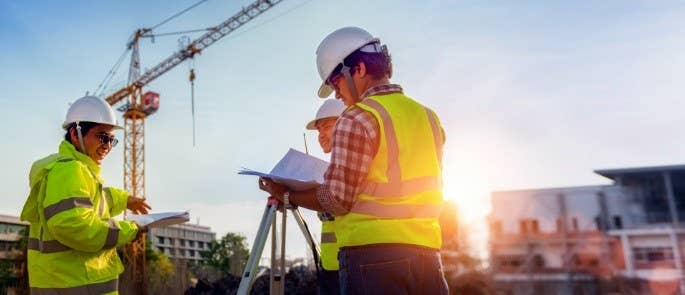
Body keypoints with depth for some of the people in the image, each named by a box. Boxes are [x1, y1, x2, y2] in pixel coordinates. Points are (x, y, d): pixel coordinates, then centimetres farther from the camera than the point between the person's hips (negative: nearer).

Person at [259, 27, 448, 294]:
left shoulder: (358, 119, -10)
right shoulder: (429, 117, 12)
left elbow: (337, 199, -11)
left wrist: (287, 195, 4)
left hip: (373, 254, -7)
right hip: (427, 252, 7)